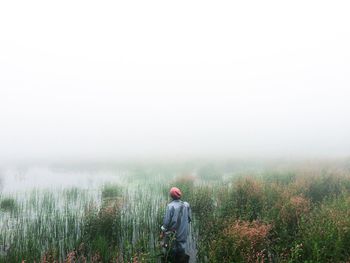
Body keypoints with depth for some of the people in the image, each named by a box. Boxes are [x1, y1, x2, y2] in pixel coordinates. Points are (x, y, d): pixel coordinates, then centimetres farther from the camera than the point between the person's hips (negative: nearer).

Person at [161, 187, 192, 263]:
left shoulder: (170, 206, -18)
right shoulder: (186, 205, -5)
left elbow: (167, 220, -15)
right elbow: (189, 218, 4)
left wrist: (163, 230, -1)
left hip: (172, 233, -3)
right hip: (183, 233, 4)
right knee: (181, 250, 18)